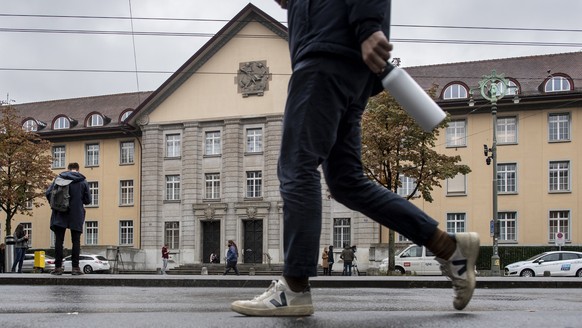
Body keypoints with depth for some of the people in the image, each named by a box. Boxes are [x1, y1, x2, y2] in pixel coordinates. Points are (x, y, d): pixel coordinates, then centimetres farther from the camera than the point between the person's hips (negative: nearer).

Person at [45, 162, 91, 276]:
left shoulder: (59, 178, 3)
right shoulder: (83, 181, 3)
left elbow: (48, 193, -1)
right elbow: (88, 200, 2)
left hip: (60, 215, 0)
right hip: (76, 215, 0)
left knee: (59, 241, 3)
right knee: (76, 241, 4)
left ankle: (58, 267, 0)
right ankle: (75, 267, 0)